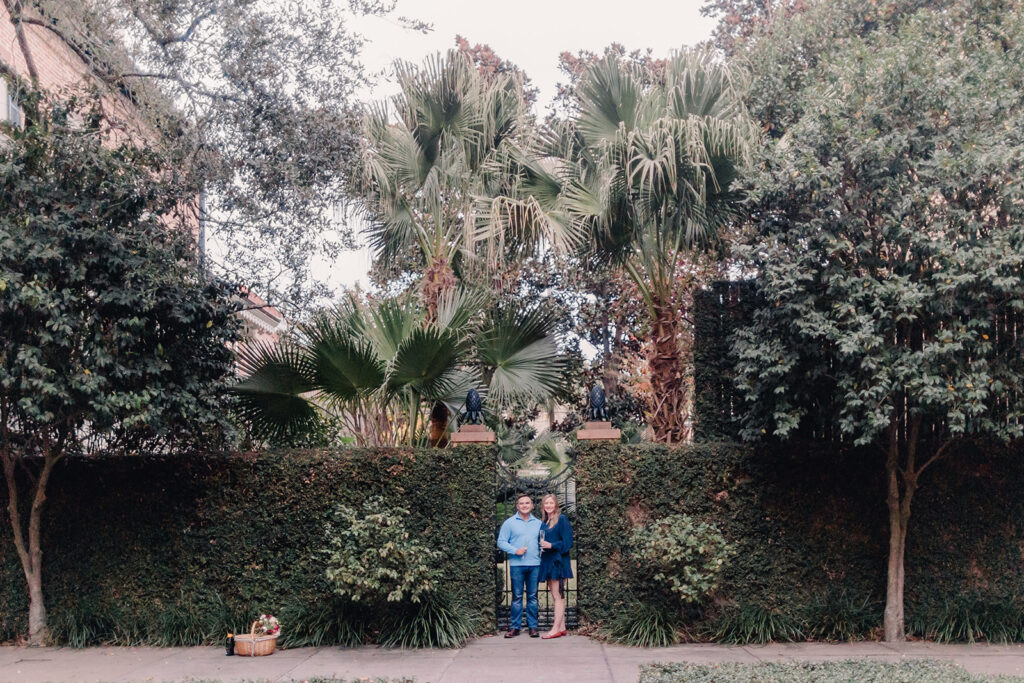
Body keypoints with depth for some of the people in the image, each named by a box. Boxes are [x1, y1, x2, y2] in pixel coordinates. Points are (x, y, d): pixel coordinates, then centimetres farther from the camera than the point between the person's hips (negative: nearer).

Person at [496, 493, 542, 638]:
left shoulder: (538, 523, 13)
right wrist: (515, 550, -12)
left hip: (534, 565, 2)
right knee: (517, 597, 0)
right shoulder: (510, 523, 4)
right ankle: (515, 627, 6)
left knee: (533, 596, 5)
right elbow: (501, 542, 0)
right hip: (516, 565, -2)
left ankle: (533, 626, 11)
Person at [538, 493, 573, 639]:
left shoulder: (562, 520, -7)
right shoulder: (544, 522, 16)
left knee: (558, 596, -8)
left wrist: (551, 545, -20)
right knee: (556, 596, 9)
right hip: (547, 561, 8)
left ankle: (556, 629, -9)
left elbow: (567, 542, -12)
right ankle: (562, 627, 13)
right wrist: (541, 546, 5)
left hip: (558, 561, -8)